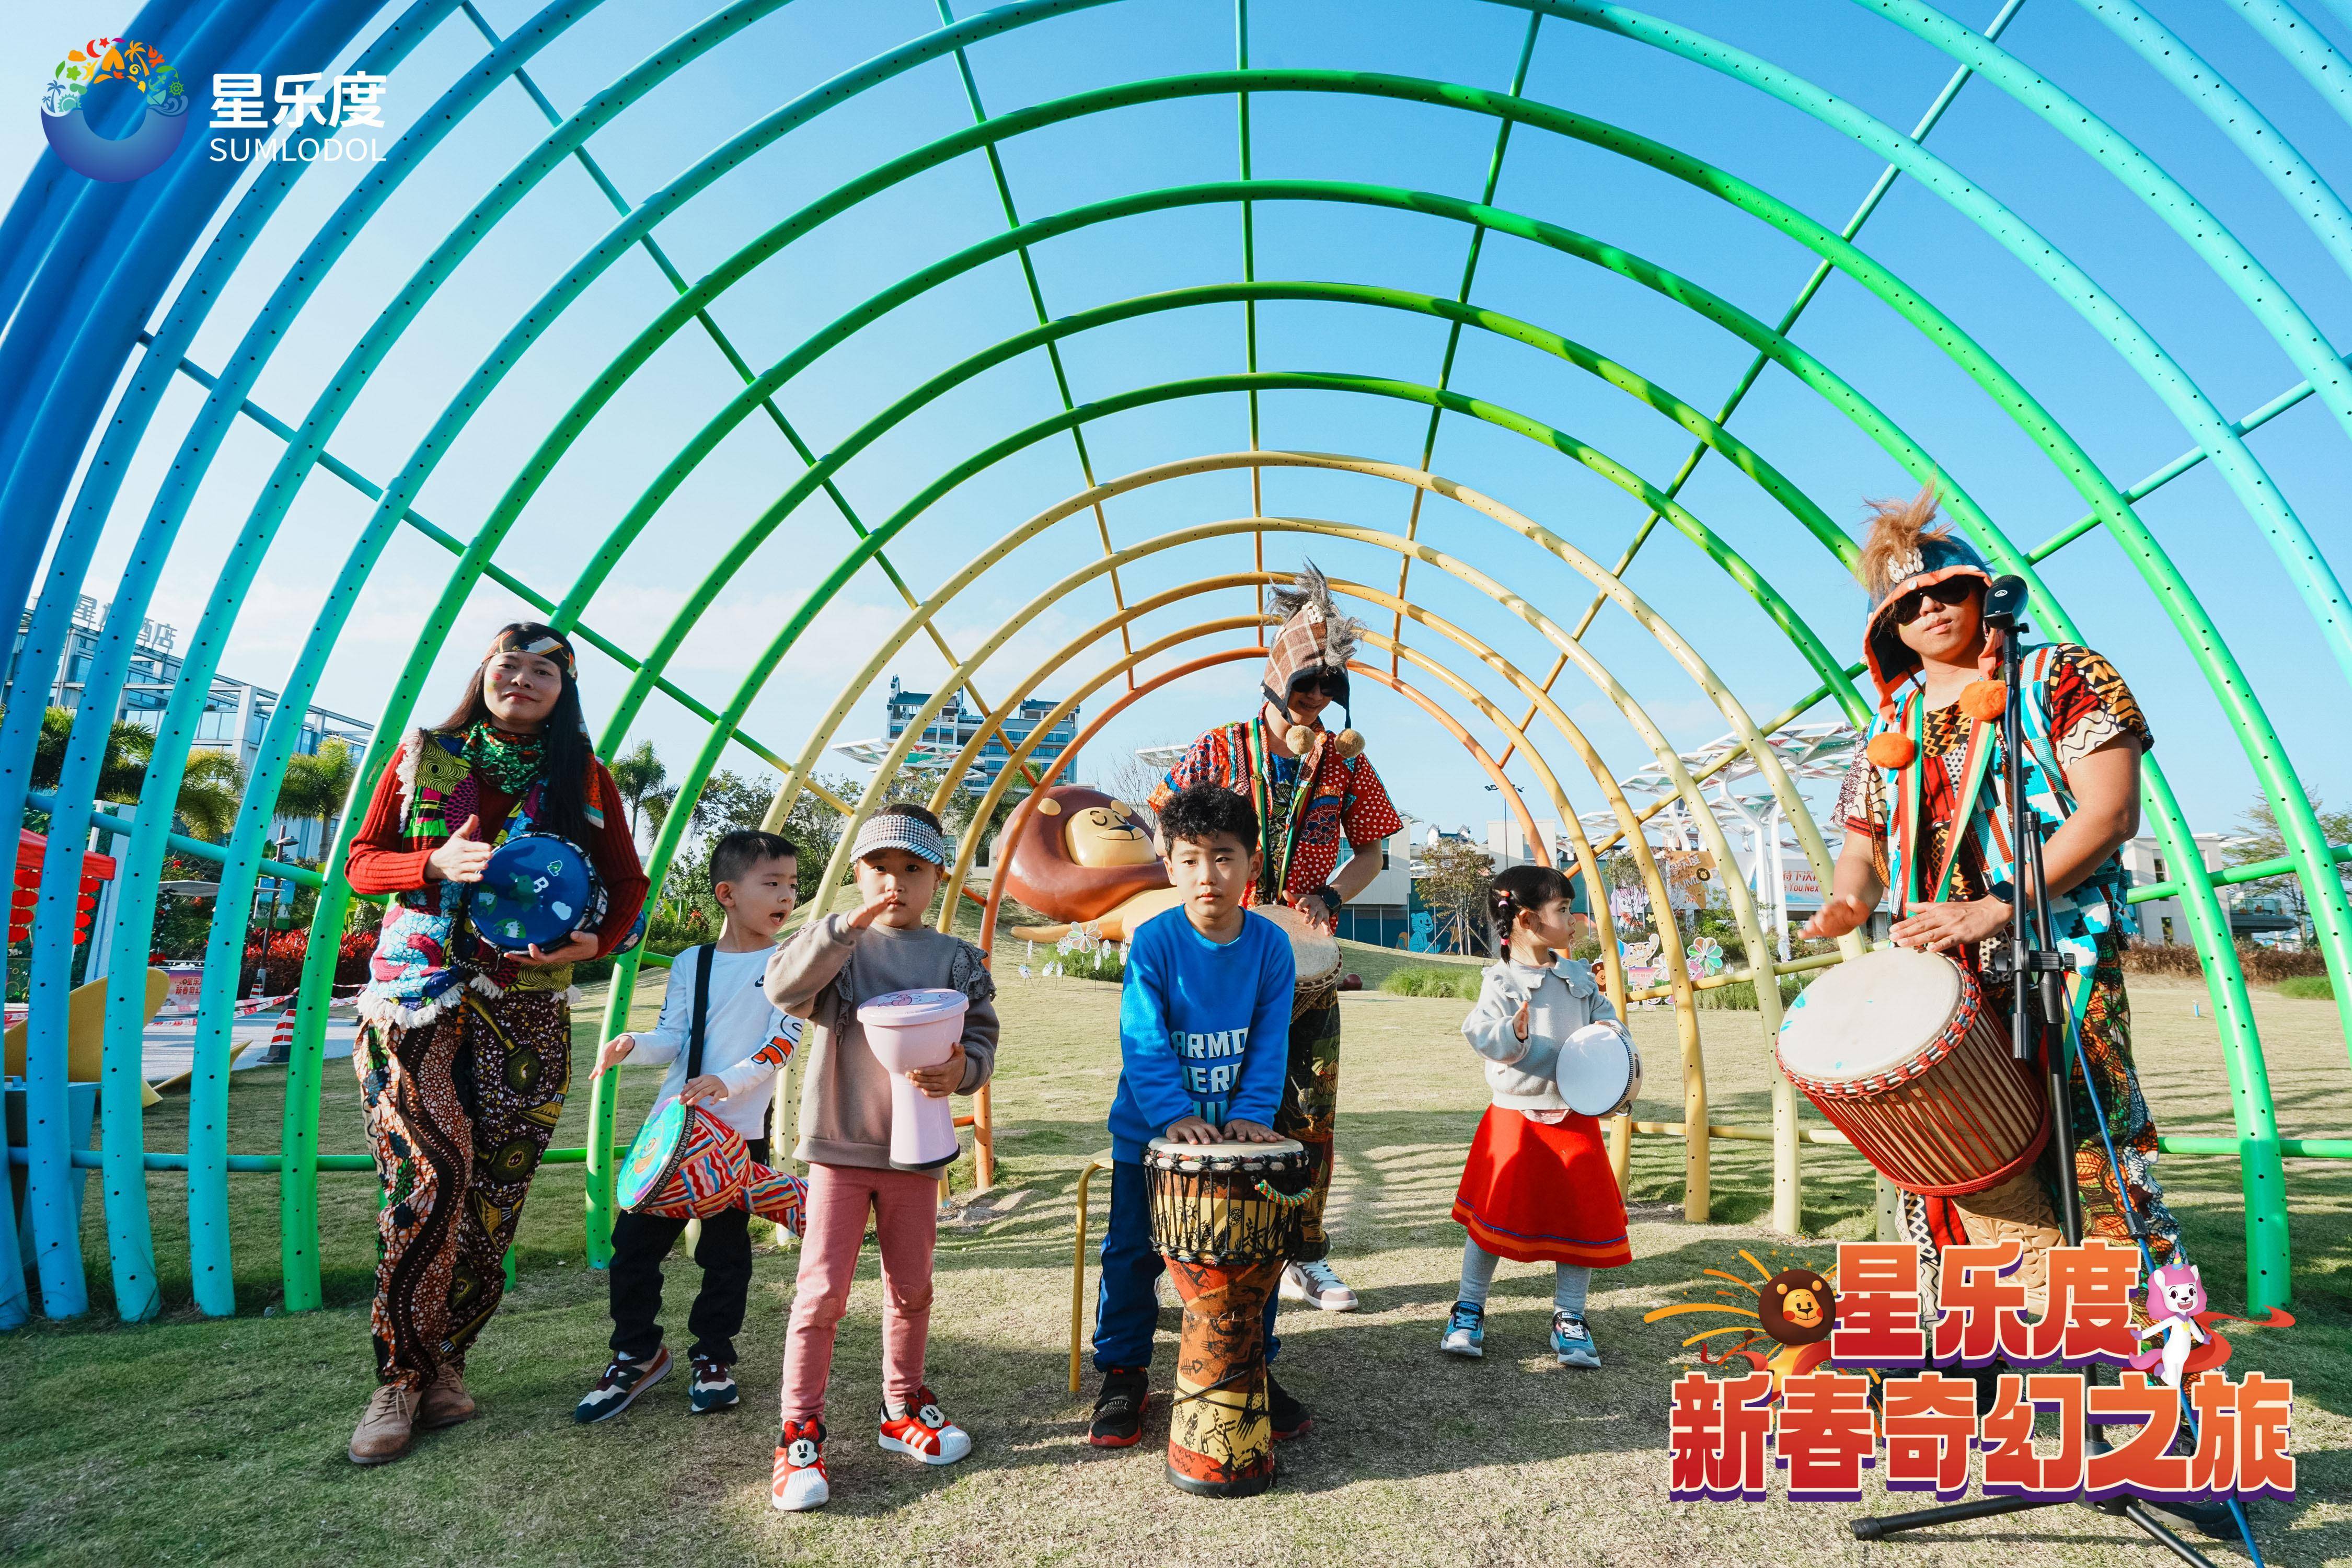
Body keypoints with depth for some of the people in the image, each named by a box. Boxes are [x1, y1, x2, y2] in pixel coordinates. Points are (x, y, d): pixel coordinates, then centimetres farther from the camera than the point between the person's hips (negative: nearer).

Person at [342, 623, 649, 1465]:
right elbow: (359, 863, 9)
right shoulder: (422, 756, 9)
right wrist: (435, 865, -12)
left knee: (492, 1191, 0)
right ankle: (399, 1378, 0)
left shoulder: (585, 779, 9)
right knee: (434, 1172, -15)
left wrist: (597, 940, -10)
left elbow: (627, 883, 10)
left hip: (527, 1008, 1)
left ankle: (444, 1362, 18)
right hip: (417, 993, -1)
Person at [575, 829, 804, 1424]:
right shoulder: (691, 963, 6)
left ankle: (713, 1357, 26)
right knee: (635, 1240, 5)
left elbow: (782, 1043, -11)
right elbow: (672, 1038, 4)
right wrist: (633, 1045, -17)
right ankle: (637, 1353, 25)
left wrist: (729, 1081, -26)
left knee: (726, 1248, 7)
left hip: (741, 1131, -3)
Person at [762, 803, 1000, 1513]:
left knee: (911, 1288, 15)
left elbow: (982, 1037, -1)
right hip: (839, 1144, -2)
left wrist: (960, 1070, -23)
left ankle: (904, 1408, 34)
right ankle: (800, 1432, 15)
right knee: (822, 1290, 0)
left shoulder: (958, 959, 1)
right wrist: (849, 926, -27)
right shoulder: (837, 944, -2)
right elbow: (784, 988, -19)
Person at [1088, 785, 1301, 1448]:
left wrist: (1251, 1114, -17)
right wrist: (1174, 1116, -28)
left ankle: (1253, 1371, 30)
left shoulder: (1271, 944, -7)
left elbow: (1270, 1042, -6)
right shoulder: (1153, 941, -15)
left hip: (1236, 1129, 2)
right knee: (1131, 1253, 6)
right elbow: (1143, 1041, -18)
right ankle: (1123, 1375, 26)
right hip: (1149, 1131, -2)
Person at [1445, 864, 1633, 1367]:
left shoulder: (1579, 978, 8)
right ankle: (1469, 1310, 19)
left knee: (1584, 1217, 6)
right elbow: (1481, 1034, -16)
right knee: (1495, 1214, 1)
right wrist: (1513, 1034, -35)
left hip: (1575, 1119, 4)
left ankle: (1569, 1317, 23)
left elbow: (1604, 1017, 15)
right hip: (1516, 1117, -4)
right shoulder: (1501, 983, -9)